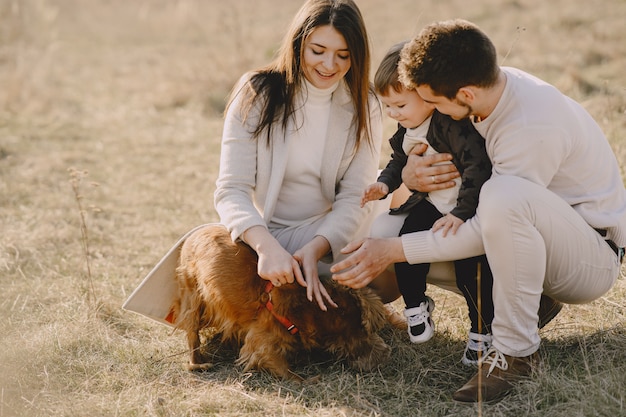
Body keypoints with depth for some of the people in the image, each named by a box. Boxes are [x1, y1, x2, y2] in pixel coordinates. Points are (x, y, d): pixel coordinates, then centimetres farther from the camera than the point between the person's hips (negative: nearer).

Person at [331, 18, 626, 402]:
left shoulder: (535, 129, -32)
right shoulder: (489, 84, -7)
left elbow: (484, 235, -27)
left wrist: (394, 251, -25)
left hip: (593, 258, -8)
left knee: (504, 195, -39)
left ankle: (516, 350, -23)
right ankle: (531, 301, 7)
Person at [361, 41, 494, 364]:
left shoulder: (452, 125, -26)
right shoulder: (406, 131, 2)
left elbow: (478, 165, -34)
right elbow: (399, 162, 19)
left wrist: (461, 213, -37)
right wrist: (385, 183, -2)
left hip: (468, 208, -7)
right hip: (430, 204, 7)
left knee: (470, 264, -18)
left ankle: (483, 329, 4)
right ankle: (416, 305, 13)